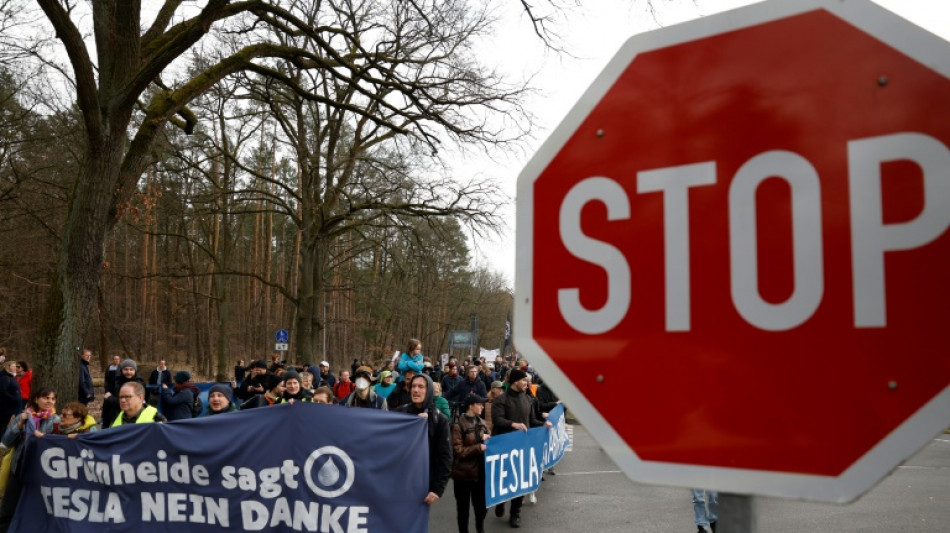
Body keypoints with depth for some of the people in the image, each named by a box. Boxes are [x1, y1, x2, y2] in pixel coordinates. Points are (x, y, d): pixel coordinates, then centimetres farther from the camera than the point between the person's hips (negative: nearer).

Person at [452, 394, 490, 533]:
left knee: (481, 505, 12)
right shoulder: (459, 424, -13)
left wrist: (487, 439, -5)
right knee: (463, 507, 8)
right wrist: (478, 448, -21)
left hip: (480, 472, 5)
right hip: (463, 473, -5)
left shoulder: (481, 422, 7)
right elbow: (457, 451, -17)